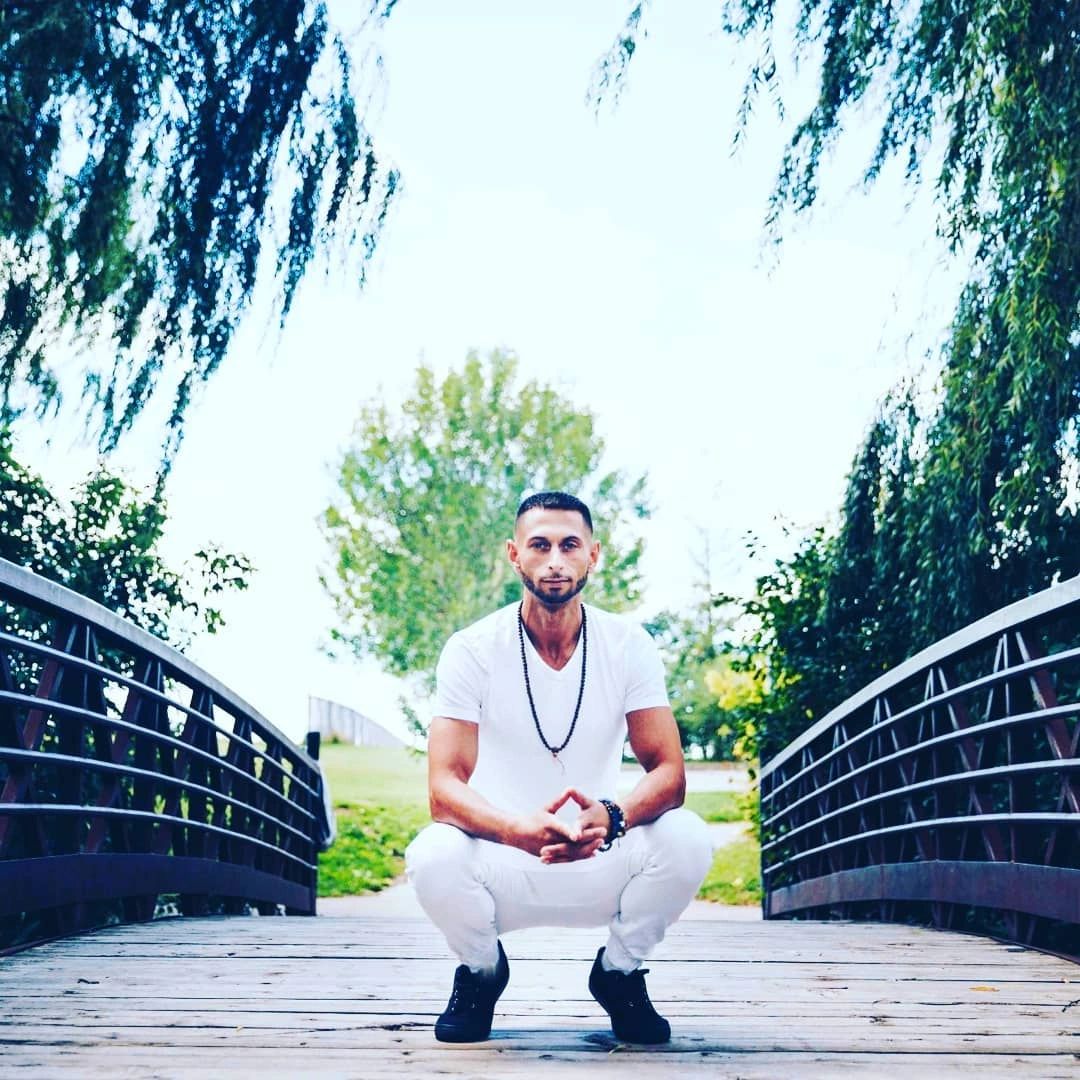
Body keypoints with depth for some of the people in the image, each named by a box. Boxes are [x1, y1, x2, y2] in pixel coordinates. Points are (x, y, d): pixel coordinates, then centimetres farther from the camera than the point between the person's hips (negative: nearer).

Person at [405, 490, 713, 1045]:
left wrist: (611, 817, -36)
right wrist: (520, 830, -41)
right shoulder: (472, 650, -12)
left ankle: (619, 972, 3)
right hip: (502, 864, -1)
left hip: (600, 863, 1)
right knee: (433, 858, -34)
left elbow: (669, 773, -12)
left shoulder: (628, 645, -7)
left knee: (686, 838, -28)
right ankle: (481, 972, 2)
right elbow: (444, 787, -19)